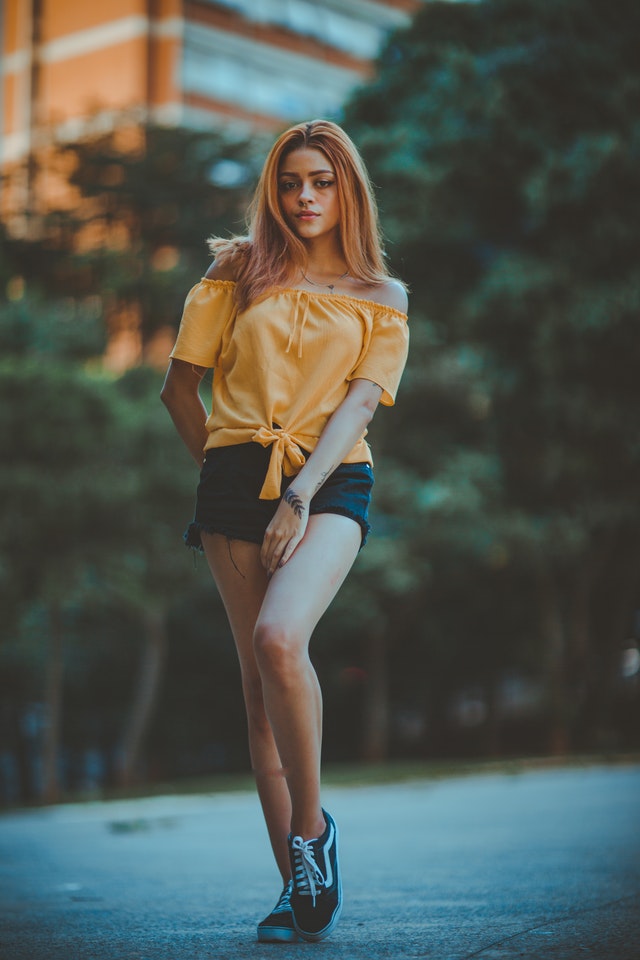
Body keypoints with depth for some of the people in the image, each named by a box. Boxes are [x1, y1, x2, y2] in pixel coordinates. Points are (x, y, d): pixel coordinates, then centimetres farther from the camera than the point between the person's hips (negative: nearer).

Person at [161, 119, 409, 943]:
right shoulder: (236, 273, 13)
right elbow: (179, 386, 14)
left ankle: (311, 827, -9)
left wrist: (300, 496, -14)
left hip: (329, 485, -2)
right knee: (258, 677, -2)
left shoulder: (381, 301, 11)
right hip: (237, 480, 2)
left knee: (278, 639, -28)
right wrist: (220, 471, 11)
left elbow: (359, 404, -2)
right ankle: (298, 884, 3)